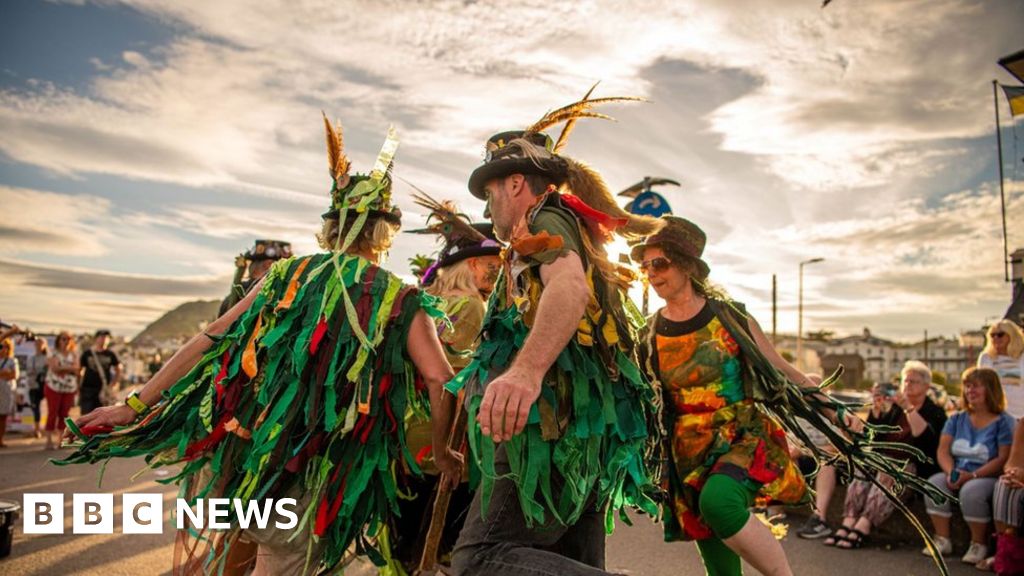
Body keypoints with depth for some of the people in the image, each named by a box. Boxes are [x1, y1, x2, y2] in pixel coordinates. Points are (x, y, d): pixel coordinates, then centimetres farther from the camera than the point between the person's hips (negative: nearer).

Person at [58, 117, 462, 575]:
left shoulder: (288, 275, 5)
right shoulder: (400, 301, -2)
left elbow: (213, 340, 4)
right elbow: (440, 381, -11)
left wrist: (135, 406, 9)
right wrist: (441, 452, 4)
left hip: (239, 460, 4)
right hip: (312, 488, -3)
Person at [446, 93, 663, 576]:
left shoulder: (548, 219, -1)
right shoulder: (574, 229, 28)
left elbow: (569, 286, -24)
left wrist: (525, 370, -42)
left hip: (557, 422, -10)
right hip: (586, 428, 10)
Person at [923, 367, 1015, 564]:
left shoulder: (1003, 422, -2)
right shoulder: (957, 419, 13)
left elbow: (1003, 459, -12)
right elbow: (943, 450, 4)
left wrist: (972, 475, -22)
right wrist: (950, 471, -16)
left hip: (989, 478, -4)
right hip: (956, 475, 5)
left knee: (971, 491, -36)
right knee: (933, 484, -25)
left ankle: (979, 544, -13)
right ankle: (942, 540, -14)